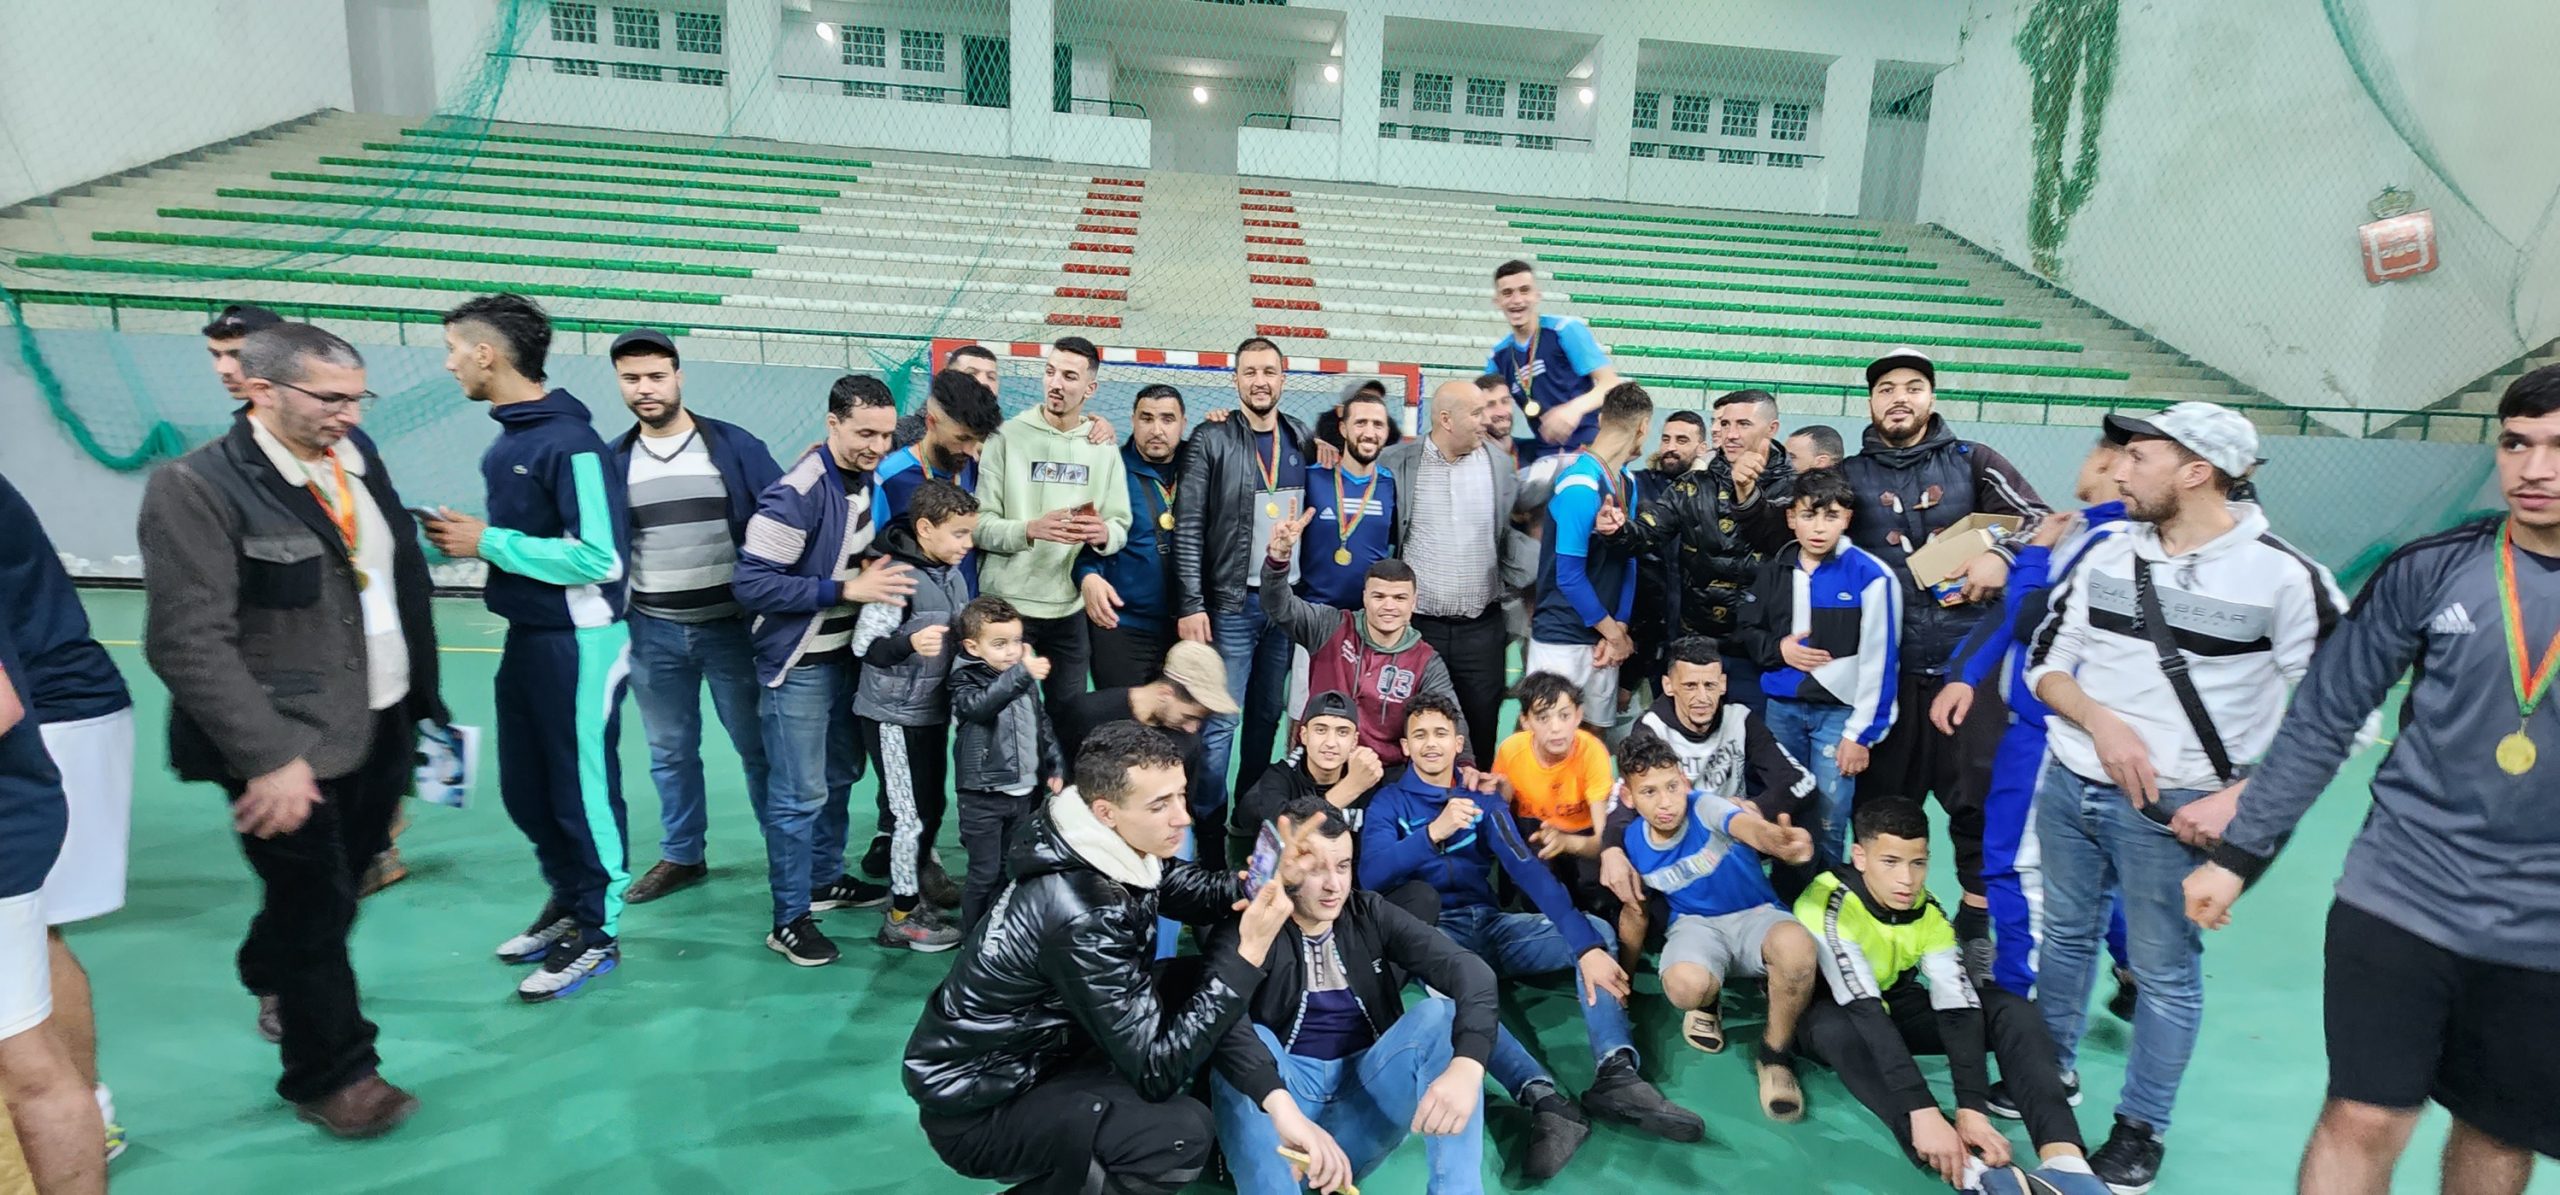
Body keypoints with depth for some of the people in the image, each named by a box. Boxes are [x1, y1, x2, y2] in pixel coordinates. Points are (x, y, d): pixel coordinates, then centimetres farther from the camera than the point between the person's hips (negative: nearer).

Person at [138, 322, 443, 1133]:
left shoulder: (359, 464, 6)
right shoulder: (197, 487, -15)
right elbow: (188, 642, -19)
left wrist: (424, 699, 10)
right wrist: (270, 756, -23)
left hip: (382, 726, 6)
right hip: (291, 745, -6)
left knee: (342, 881, 21)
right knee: (314, 901, 7)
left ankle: (278, 982, 51)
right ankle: (331, 1074, 26)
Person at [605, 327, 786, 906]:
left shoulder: (735, 446, -4)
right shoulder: (612, 460, 5)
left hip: (732, 626, -3)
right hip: (652, 633, 3)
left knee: (758, 746, 6)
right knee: (670, 753, 15)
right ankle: (681, 856, 31)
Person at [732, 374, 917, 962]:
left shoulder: (865, 480, 3)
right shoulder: (795, 493, -23)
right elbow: (753, 584, -25)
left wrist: (875, 569, -2)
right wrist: (846, 589, -27)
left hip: (845, 655, 8)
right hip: (798, 666, -8)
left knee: (839, 776, 21)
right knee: (800, 795, 0)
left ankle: (827, 880, 39)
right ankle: (789, 919, 15)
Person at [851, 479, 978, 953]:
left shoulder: (953, 576, 5)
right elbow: (864, 645, -24)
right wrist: (910, 643, -39)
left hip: (933, 711, 8)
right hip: (894, 717, -8)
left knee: (933, 807, 16)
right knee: (914, 816, 0)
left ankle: (920, 873, 36)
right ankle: (901, 916, 15)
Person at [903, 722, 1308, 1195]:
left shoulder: (1117, 847, -8)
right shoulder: (1081, 916, -32)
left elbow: (1196, 889, 7)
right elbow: (1156, 1071, -27)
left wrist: (1271, 877, -15)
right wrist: (1249, 951, -30)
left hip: (1038, 1048, 9)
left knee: (1193, 987, 1)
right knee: (1181, 1132, -25)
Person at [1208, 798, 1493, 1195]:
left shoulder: (1371, 914, 0)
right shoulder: (1247, 928, -11)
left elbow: (1468, 969, -16)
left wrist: (1466, 1066, -37)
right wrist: (1283, 1108, -51)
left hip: (1367, 1090, 3)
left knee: (1442, 1012, -19)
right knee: (1251, 1041, -31)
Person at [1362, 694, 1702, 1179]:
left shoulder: (1482, 799, 8)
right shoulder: (1389, 802, 1)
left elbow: (1527, 868, -7)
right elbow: (1371, 875, -16)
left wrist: (1587, 946, -20)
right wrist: (1434, 831, -29)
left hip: (1492, 924, 4)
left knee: (1597, 930, -13)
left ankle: (1616, 1073, -28)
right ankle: (1544, 1099, -43)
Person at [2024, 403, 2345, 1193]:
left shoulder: (2283, 576, -11)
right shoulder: (2107, 556, 2)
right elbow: (2046, 661, 7)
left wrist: (2242, 796, -14)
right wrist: (2100, 721, -11)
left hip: (2173, 811, -4)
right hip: (2068, 788, 5)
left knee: (2165, 972, 8)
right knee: (2065, 935, 19)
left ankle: (2141, 1128, 27)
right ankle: (2048, 1074, 38)